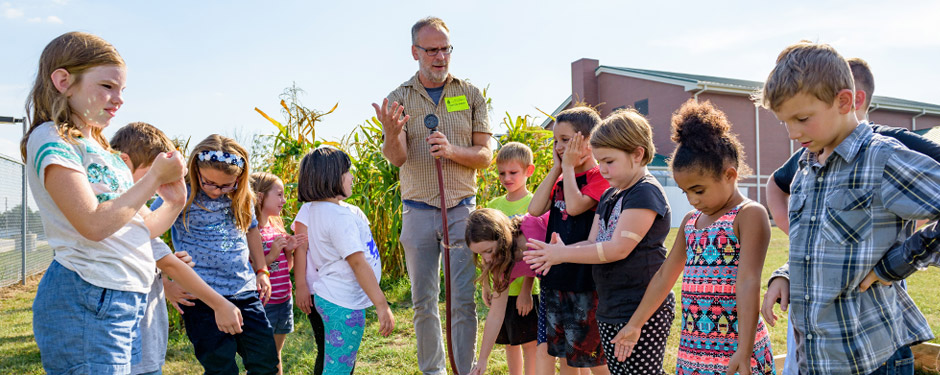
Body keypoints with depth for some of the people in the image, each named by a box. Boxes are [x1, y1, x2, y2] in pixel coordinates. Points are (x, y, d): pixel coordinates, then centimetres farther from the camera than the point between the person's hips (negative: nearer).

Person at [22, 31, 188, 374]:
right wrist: (155, 177, -10)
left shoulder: (101, 149, 18)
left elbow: (132, 231, 19)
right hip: (86, 301, -8)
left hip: (127, 300, 8)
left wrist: (174, 204, 3)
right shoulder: (51, 139, -8)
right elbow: (94, 225, -19)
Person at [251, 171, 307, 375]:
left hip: (284, 300, 8)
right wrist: (271, 256, -24)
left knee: (276, 356, 18)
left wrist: (289, 250, -2)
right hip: (262, 303, -8)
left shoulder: (277, 225, 10)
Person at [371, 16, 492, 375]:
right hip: (417, 211, 1)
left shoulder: (471, 94, 4)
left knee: (463, 301, -2)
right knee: (423, 301, 9)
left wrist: (452, 151, -19)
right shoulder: (399, 98, 3)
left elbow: (485, 156, 2)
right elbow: (396, 158, -9)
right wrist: (392, 133, -33)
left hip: (462, 209, 0)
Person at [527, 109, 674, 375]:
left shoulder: (646, 193, -13)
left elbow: (618, 248, -20)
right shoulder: (609, 197, 16)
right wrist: (562, 250, -8)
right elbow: (593, 243, 13)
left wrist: (562, 254, -18)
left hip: (643, 312, -9)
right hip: (609, 311, 9)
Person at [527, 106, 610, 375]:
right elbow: (535, 209, -2)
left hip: (583, 275, -7)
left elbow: (575, 206, -26)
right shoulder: (561, 179, 12)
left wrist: (569, 166, -14)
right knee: (564, 353, 15)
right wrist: (556, 168, 0)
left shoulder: (599, 176, -10)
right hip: (555, 275, 8)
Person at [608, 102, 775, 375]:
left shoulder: (749, 215, -8)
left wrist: (744, 350, -26)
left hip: (733, 351, -6)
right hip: (692, 348, 7)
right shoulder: (691, 221, 13)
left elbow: (749, 282, -18)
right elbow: (664, 276, 20)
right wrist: (634, 325, 22)